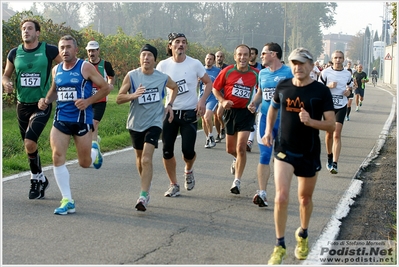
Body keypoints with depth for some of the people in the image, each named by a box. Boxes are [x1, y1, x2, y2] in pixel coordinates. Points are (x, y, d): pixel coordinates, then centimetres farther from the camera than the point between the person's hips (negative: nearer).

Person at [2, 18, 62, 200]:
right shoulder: (14, 53, 5)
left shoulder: (48, 50, -6)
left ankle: (36, 178, 2)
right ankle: (41, 179, 31)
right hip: (22, 105, 5)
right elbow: (6, 75, 16)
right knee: (29, 146, 12)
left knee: (30, 142, -20)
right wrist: (6, 83, -6)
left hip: (42, 105, -5)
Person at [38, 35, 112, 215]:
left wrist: (88, 101, -15)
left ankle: (95, 152, 43)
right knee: (57, 157, -11)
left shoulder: (85, 67, -7)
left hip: (82, 119, -4)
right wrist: (46, 100, 7)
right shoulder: (56, 70, 9)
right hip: (61, 119, 4)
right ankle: (67, 201, -3)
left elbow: (106, 87, -5)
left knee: (84, 163, 4)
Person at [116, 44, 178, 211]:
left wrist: (169, 104, 6)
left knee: (147, 159, -18)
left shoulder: (163, 78, -5)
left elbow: (175, 88, 18)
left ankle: (144, 196, -20)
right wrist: (133, 95, -27)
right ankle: (146, 185, 42)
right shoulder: (131, 76, -8)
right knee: (139, 157, 17)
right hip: (135, 123, 2)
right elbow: (119, 99, -9)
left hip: (154, 123, -2)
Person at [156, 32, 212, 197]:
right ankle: (174, 185, 16)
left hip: (189, 113, -2)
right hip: (169, 112, 2)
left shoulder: (195, 64, -4)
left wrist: (202, 100, -10)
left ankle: (188, 171, 27)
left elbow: (208, 83, 5)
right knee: (167, 151, -1)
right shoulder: (163, 65, 0)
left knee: (188, 150, -9)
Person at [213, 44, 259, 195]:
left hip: (246, 112, -2)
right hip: (230, 111, 2)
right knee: (230, 149, 13)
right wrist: (222, 101, -12)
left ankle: (237, 181, -3)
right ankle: (237, 160, 50)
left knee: (241, 147, -12)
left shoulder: (256, 74, -5)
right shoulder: (227, 71, -4)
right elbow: (215, 88, 4)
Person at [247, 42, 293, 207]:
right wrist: (254, 103, 3)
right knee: (264, 155, -2)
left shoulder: (288, 72, -7)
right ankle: (262, 193, -4)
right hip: (265, 118, 4)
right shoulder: (263, 73, 10)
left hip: (283, 120, -4)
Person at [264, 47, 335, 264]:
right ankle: (280, 246, 1)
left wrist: (310, 121, -27)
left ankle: (302, 235, 42)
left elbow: (331, 125, -9)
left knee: (305, 198, 15)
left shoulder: (321, 91, -9)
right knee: (281, 197, -13)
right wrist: (268, 130, 4)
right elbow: (273, 108, 19)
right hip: (284, 150, 1)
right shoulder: (283, 86, -1)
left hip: (309, 153, -1)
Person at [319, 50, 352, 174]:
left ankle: (335, 164, -14)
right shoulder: (325, 72, -2)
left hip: (341, 107, 0)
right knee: (329, 134, 12)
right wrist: (329, 86, -18)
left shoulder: (347, 74, 5)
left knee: (337, 135, -10)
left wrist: (349, 91, 0)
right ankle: (329, 157, 35)